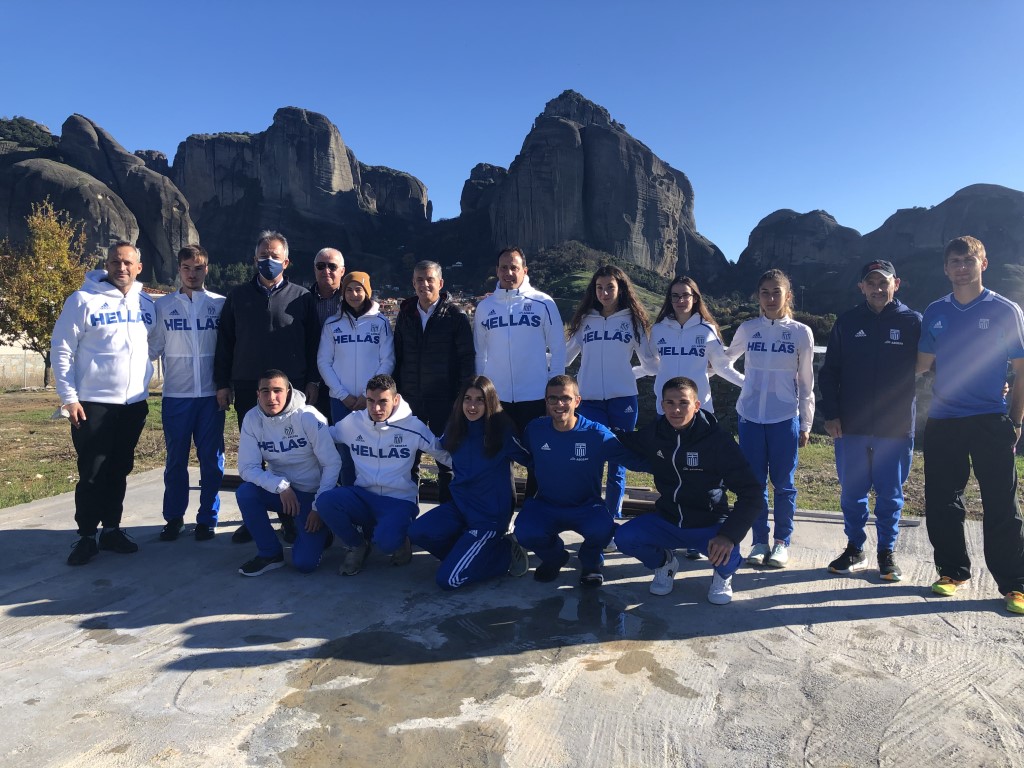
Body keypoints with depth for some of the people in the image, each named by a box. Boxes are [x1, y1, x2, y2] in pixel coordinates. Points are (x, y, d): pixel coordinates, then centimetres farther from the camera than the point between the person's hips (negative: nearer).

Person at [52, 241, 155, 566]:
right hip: (93, 403, -4)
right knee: (92, 473, 0)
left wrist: (145, 383, 8)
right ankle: (86, 536, 14)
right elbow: (61, 349, -6)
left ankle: (112, 530, 24)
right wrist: (69, 397, -10)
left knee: (120, 471, 12)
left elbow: (155, 344, 17)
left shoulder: (145, 303, 6)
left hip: (135, 403, 4)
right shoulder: (83, 300, -7)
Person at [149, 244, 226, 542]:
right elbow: (152, 348, 5)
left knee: (211, 459, 5)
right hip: (176, 395, 1)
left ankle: (207, 518, 16)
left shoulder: (221, 304, 3)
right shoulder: (163, 305, 6)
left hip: (211, 394, -1)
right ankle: (174, 517, 22)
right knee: (176, 459, 8)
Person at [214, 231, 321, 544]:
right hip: (247, 388, 2)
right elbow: (224, 342, 10)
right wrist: (223, 383, 4)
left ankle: (290, 518, 13)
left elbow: (313, 342, 3)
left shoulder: (301, 297, 4)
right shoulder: (237, 296, 10)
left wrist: (312, 381, -3)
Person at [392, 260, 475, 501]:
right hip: (410, 400, 4)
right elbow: (397, 355, 13)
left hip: (445, 400, -4)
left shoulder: (456, 316, -4)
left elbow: (467, 358, -5)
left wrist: (463, 396, -10)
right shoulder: (405, 314, 9)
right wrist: (395, 391, 8)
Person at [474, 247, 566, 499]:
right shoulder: (485, 306, 6)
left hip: (535, 396, -2)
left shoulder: (543, 303, -2)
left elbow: (558, 349, 0)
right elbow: (479, 352, 12)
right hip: (496, 397, 3)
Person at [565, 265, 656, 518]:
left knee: (618, 464, 6)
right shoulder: (585, 320, 12)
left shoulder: (633, 321, 8)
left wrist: (626, 373, 8)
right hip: (590, 401, 1)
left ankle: (613, 518, 16)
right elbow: (565, 357, 14)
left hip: (623, 400, 0)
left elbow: (650, 364, 13)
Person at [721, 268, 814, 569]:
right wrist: (746, 383, 8)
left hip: (785, 419, -1)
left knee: (783, 483, 5)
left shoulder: (801, 333, -1)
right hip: (750, 417, 2)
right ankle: (759, 541, 19)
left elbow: (806, 383, 3)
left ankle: (782, 542, 19)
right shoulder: (747, 329, 2)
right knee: (754, 482, 7)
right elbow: (726, 361, 20)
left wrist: (806, 424, 3)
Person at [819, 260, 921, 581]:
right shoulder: (847, 322, 5)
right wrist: (830, 414, -2)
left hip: (896, 428, -1)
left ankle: (887, 552, 22)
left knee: (890, 493, 8)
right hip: (850, 426, 1)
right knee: (851, 491, 9)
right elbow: (828, 372, 5)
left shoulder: (913, 322, 1)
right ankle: (855, 549, 24)